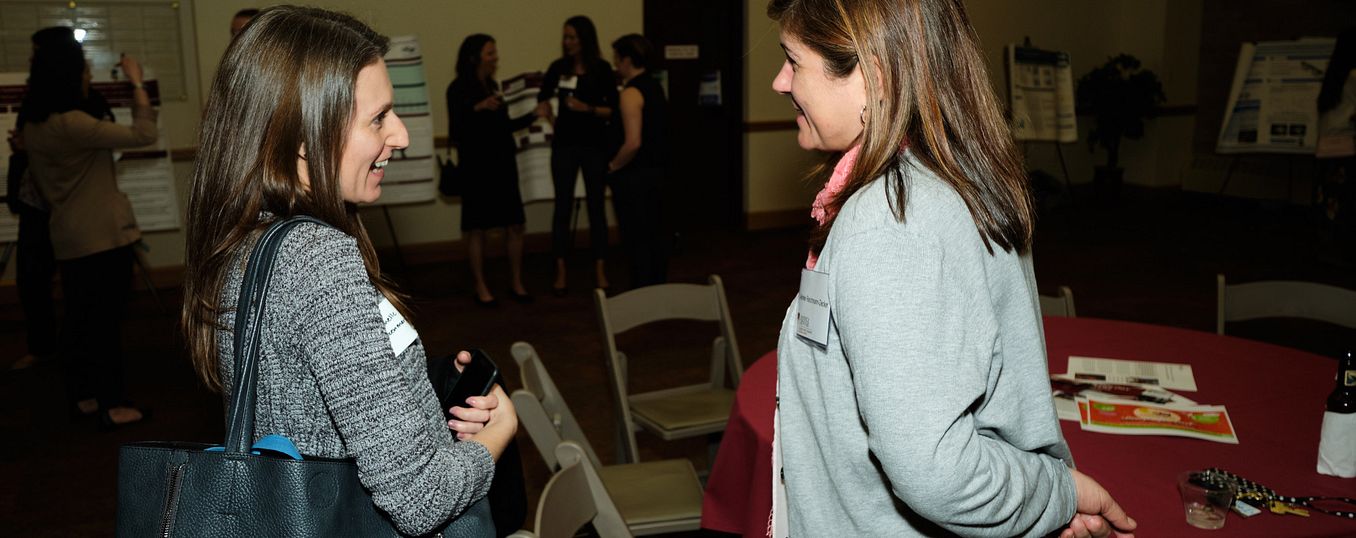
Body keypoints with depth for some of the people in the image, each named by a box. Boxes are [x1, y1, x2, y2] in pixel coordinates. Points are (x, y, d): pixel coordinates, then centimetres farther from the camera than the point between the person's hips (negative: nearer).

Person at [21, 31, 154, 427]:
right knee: (106, 320, -1)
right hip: (104, 236, -8)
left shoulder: (33, 126, 7)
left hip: (67, 238, 8)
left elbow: (38, 183, 17)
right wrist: (137, 84, -14)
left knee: (79, 317, 14)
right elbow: (144, 135, -22)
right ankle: (112, 405, 5)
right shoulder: (72, 124, -20)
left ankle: (81, 397, 23)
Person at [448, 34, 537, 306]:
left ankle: (517, 283, 14)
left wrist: (531, 116, 10)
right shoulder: (458, 89, -6)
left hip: (502, 163, 6)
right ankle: (481, 287, 11)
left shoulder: (493, 86, 12)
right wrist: (478, 108, -23)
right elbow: (455, 132, -13)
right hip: (475, 166, -6)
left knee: (514, 223, 4)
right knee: (476, 227, 1)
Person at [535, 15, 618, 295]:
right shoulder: (558, 68, 3)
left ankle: (599, 270, 13)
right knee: (562, 206, 3)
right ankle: (561, 271, 9)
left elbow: (614, 110, -6)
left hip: (595, 145, -2)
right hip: (564, 144, 2)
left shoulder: (602, 69, -4)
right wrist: (544, 110, 2)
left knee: (596, 206, 5)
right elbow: (542, 99, 19)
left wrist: (587, 108, -18)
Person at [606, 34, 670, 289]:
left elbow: (633, 143, -25)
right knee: (656, 233, 14)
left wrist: (613, 165, -11)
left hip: (633, 175, -9)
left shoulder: (631, 93, -17)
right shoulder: (655, 87, 10)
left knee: (636, 239, -2)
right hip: (656, 170, 9)